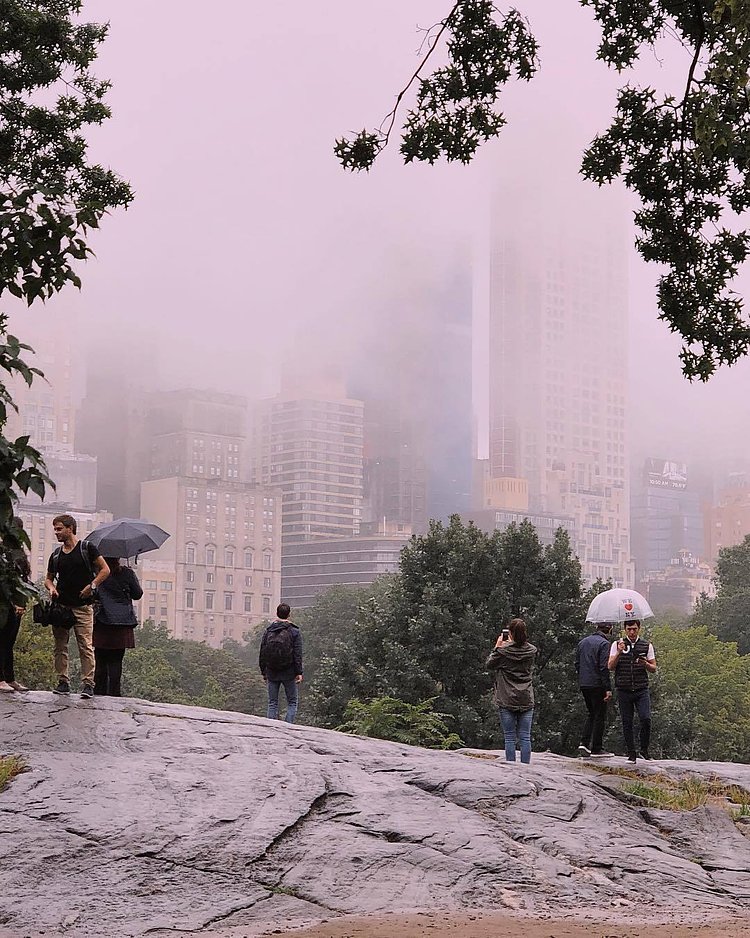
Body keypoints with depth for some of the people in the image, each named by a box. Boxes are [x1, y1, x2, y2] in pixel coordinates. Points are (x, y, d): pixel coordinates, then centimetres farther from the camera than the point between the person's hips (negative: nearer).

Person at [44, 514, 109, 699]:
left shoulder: (86, 548, 0)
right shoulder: (56, 554, 13)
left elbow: (105, 570, 0)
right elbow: (49, 578, 23)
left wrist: (92, 585, -12)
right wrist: (51, 588, 1)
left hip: (83, 606, -5)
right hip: (60, 605, 5)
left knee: (86, 646, -9)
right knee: (60, 645, 4)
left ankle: (88, 683, -9)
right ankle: (63, 681, 11)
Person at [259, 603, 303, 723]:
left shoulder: (268, 631, 5)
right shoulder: (294, 632, -5)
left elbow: (262, 654, 7)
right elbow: (298, 654, -9)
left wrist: (264, 672, 14)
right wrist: (299, 672, -6)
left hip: (272, 673, 3)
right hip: (288, 673, -3)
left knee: (272, 703, 9)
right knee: (292, 702, 5)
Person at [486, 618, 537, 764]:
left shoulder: (503, 650, -11)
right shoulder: (531, 650, -1)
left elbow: (489, 665, 4)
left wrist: (497, 647, 11)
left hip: (507, 701, -3)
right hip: (526, 700, 3)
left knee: (510, 738, 2)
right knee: (525, 738, 5)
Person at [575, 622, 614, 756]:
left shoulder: (582, 642, 13)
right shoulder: (604, 643, -12)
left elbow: (577, 664, 15)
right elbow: (604, 668, -17)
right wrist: (608, 689, -16)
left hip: (583, 685, 7)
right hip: (597, 685, -7)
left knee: (591, 714, 18)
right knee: (600, 716, 1)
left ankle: (584, 742, 5)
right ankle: (596, 749, 3)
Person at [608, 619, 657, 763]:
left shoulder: (647, 646, 7)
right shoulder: (617, 645, 5)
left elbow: (653, 668, 11)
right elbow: (610, 666, -2)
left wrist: (645, 664, -11)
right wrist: (619, 653, -16)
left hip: (641, 690, 0)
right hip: (624, 691, 0)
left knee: (646, 719, -14)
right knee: (627, 723, 2)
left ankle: (644, 750, 4)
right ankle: (631, 754, 11)